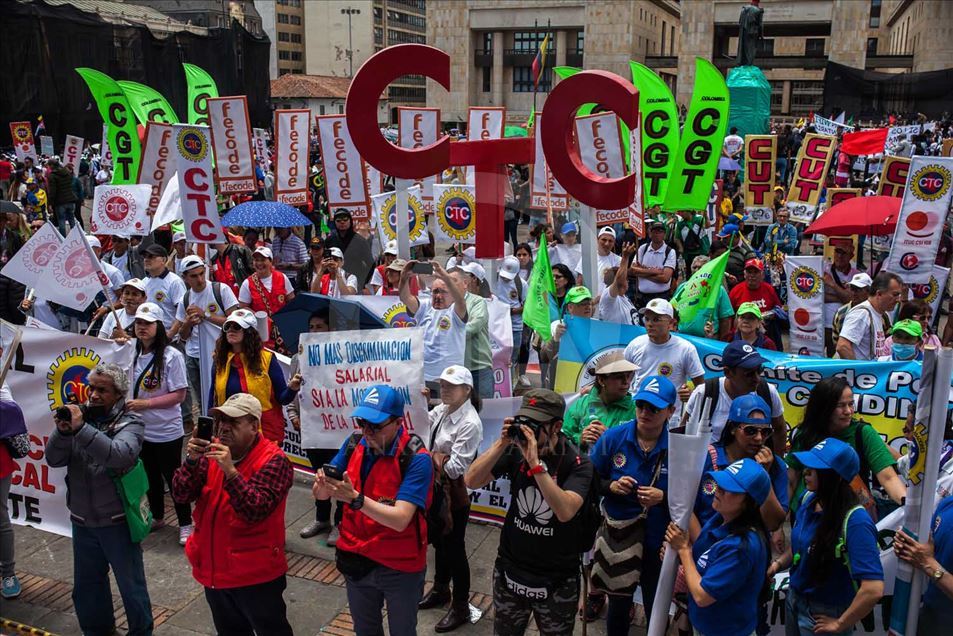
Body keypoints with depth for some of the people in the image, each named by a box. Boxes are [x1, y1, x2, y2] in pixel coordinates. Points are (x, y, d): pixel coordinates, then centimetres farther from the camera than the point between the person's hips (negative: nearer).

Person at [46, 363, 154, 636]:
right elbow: (54, 459, -6)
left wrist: (81, 428, -37)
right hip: (82, 521, 5)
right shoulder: (80, 415, 0)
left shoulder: (129, 423, -12)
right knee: (87, 584, 21)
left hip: (117, 521, -5)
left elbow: (121, 455, -32)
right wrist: (63, 431, -25)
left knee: (131, 584, 8)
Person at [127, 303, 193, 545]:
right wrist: (129, 403, -1)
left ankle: (185, 524, 19)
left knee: (173, 477, 4)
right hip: (142, 428, 6)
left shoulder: (171, 356, -18)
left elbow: (179, 395, -19)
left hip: (167, 431, -6)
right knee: (151, 476, 21)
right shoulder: (135, 355, 2)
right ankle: (157, 516, 39)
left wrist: (145, 403, -24)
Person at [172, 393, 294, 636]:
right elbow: (181, 496, -4)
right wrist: (191, 460, -21)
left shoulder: (273, 460, -17)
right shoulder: (212, 451, 2)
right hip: (214, 570, 6)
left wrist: (230, 471, -35)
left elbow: (255, 512, -27)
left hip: (254, 576, -6)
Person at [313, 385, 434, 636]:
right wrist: (323, 485, -28)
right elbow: (320, 495, -4)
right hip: (355, 559, 5)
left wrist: (355, 499, -43)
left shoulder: (416, 459, -24)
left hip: (400, 567, -4)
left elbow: (400, 519, -30)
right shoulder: (354, 444, -7)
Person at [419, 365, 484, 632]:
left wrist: (430, 457, -18)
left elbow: (455, 467, -25)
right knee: (439, 542, 25)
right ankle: (440, 590, 47)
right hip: (437, 489, 8)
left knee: (454, 549, 8)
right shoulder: (441, 410, -1)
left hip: (455, 494, -7)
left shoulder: (470, 423, -24)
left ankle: (461, 608, 26)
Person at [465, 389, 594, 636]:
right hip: (509, 570, 3)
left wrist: (535, 463, -36)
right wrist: (501, 443, -22)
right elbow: (472, 481, -12)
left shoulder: (578, 463, -18)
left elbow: (565, 512, -32)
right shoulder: (515, 450, -8)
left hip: (557, 581, -3)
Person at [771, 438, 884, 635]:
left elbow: (873, 589, -33)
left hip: (822, 614, -6)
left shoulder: (855, 521, -28)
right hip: (794, 600, 7)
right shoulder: (808, 499, -6)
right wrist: (778, 563, -1)